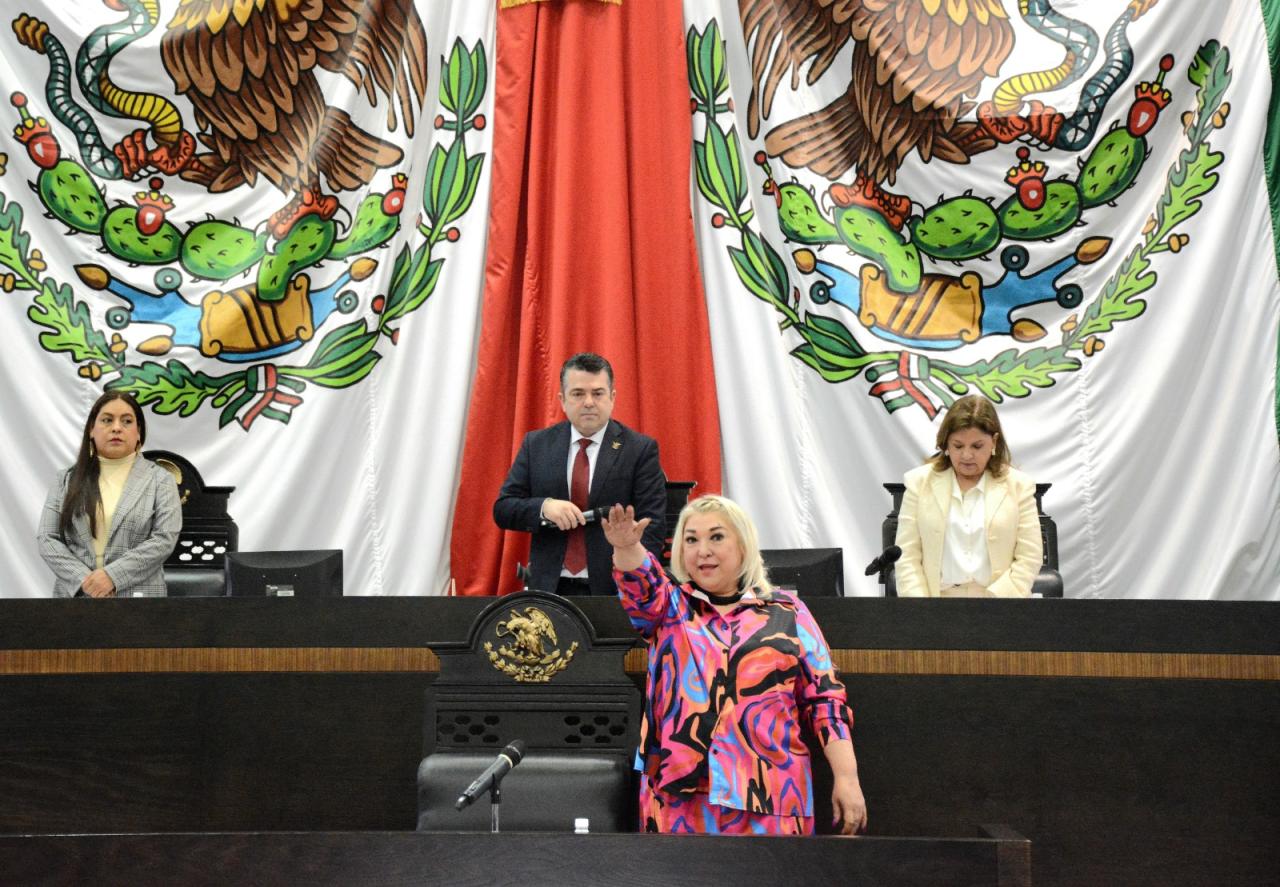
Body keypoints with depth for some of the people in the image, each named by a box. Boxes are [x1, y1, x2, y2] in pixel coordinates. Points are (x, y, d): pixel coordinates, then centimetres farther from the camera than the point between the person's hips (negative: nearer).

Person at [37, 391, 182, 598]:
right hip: (75, 594, 2)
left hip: (137, 597, -2)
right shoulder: (66, 480, 10)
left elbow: (164, 539, -7)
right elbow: (47, 539, 3)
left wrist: (113, 575, -16)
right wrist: (84, 580, -12)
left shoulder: (160, 480, 4)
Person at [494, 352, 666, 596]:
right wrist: (544, 507, -14)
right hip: (549, 587, 2)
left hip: (614, 590, -2)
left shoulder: (640, 449, -1)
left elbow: (651, 526, -4)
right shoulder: (536, 444, 8)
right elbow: (503, 509, 6)